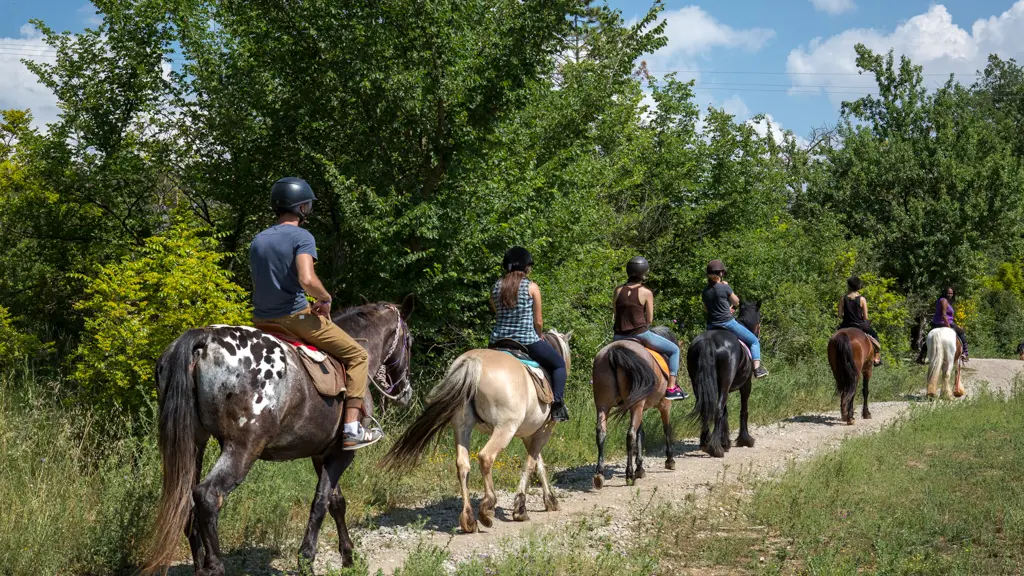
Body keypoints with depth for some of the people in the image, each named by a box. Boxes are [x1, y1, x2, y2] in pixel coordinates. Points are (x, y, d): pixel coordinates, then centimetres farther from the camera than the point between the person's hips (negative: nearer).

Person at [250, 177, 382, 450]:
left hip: (262, 321, 7)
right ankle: (351, 430, -3)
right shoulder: (301, 237, -11)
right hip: (295, 316, -7)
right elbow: (307, 280, -27)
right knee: (357, 355, 5)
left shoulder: (257, 241, 13)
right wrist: (325, 299, -8)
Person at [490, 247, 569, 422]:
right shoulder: (532, 287, -5)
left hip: (499, 340, 4)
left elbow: (497, 314, 12)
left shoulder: (496, 287, 6)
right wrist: (539, 336, 18)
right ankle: (557, 402, -2)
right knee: (558, 364, 16)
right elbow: (538, 321, -4)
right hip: (527, 340, -4)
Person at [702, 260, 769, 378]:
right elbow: (736, 302, 2)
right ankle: (757, 368, -3)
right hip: (727, 323, -5)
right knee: (754, 341, 9)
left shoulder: (705, 291, 4)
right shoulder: (724, 287, -12)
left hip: (711, 326, 5)